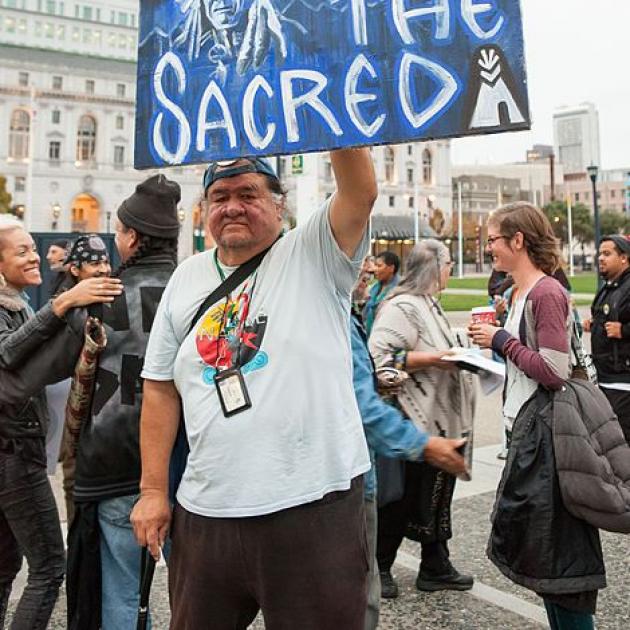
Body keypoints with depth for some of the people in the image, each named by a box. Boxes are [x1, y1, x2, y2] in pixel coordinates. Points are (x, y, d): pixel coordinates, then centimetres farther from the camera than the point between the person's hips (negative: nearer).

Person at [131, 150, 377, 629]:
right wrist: (153, 490, 8)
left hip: (313, 505, -4)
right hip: (205, 512, 5)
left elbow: (361, 193, -20)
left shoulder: (313, 257, -1)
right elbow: (161, 390, 11)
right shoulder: (187, 279, 10)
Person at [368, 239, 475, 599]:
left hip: (439, 419, 10)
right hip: (414, 421, -10)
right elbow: (381, 355, -25)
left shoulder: (429, 304, 15)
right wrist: (433, 359, -24)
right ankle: (379, 567, 20)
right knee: (401, 498, 2)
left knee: (436, 493, 16)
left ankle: (436, 568, 28)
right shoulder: (403, 306, -16)